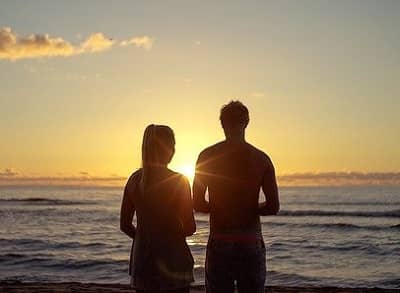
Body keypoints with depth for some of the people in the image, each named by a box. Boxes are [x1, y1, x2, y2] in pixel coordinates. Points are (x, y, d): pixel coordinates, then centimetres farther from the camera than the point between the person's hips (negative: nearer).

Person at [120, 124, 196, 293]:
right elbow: (190, 228, -9)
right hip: (172, 259, -4)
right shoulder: (179, 181, -11)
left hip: (142, 260, 4)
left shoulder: (135, 180, 2)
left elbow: (125, 225, 7)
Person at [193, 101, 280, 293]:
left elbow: (198, 205, -2)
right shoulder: (261, 158, -1)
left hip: (219, 243, 0)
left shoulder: (207, 156, -2)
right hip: (251, 243, 1)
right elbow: (273, 207, -4)